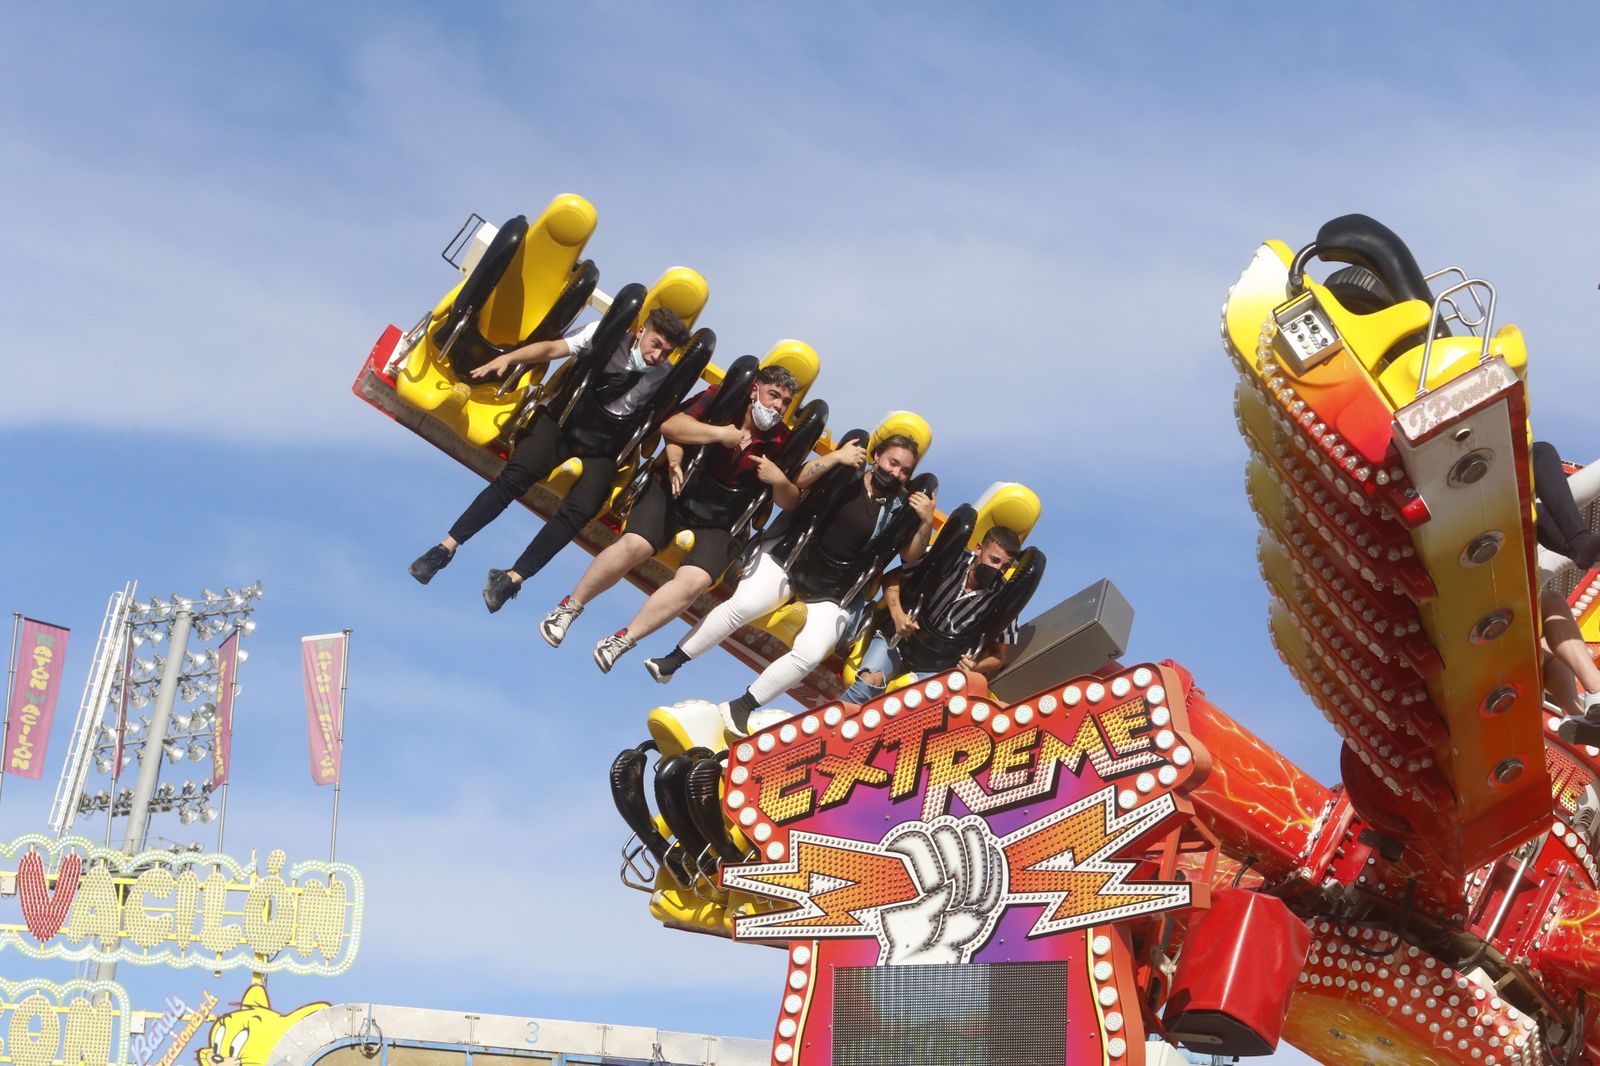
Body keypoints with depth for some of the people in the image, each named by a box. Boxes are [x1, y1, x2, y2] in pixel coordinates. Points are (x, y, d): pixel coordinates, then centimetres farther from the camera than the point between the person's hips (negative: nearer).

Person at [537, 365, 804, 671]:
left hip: (716, 522, 1)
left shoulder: (781, 442, -4)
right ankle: (569, 607, -2)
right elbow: (669, 425, -15)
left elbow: (790, 503, 0)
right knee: (634, 545, -25)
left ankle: (623, 640, -12)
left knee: (694, 581, -25)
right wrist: (720, 433, -23)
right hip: (674, 490, -1)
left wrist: (780, 481, -21)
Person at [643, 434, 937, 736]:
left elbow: (911, 556, 1)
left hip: (832, 593, 1)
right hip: (791, 556, -1)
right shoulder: (846, 473, -6)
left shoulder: (902, 507, -4)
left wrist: (926, 523, -16)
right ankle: (672, 660, -7)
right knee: (742, 605, -21)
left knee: (809, 654, -19)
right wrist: (835, 456, -27)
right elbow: (798, 482, -15)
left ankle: (741, 707, -6)